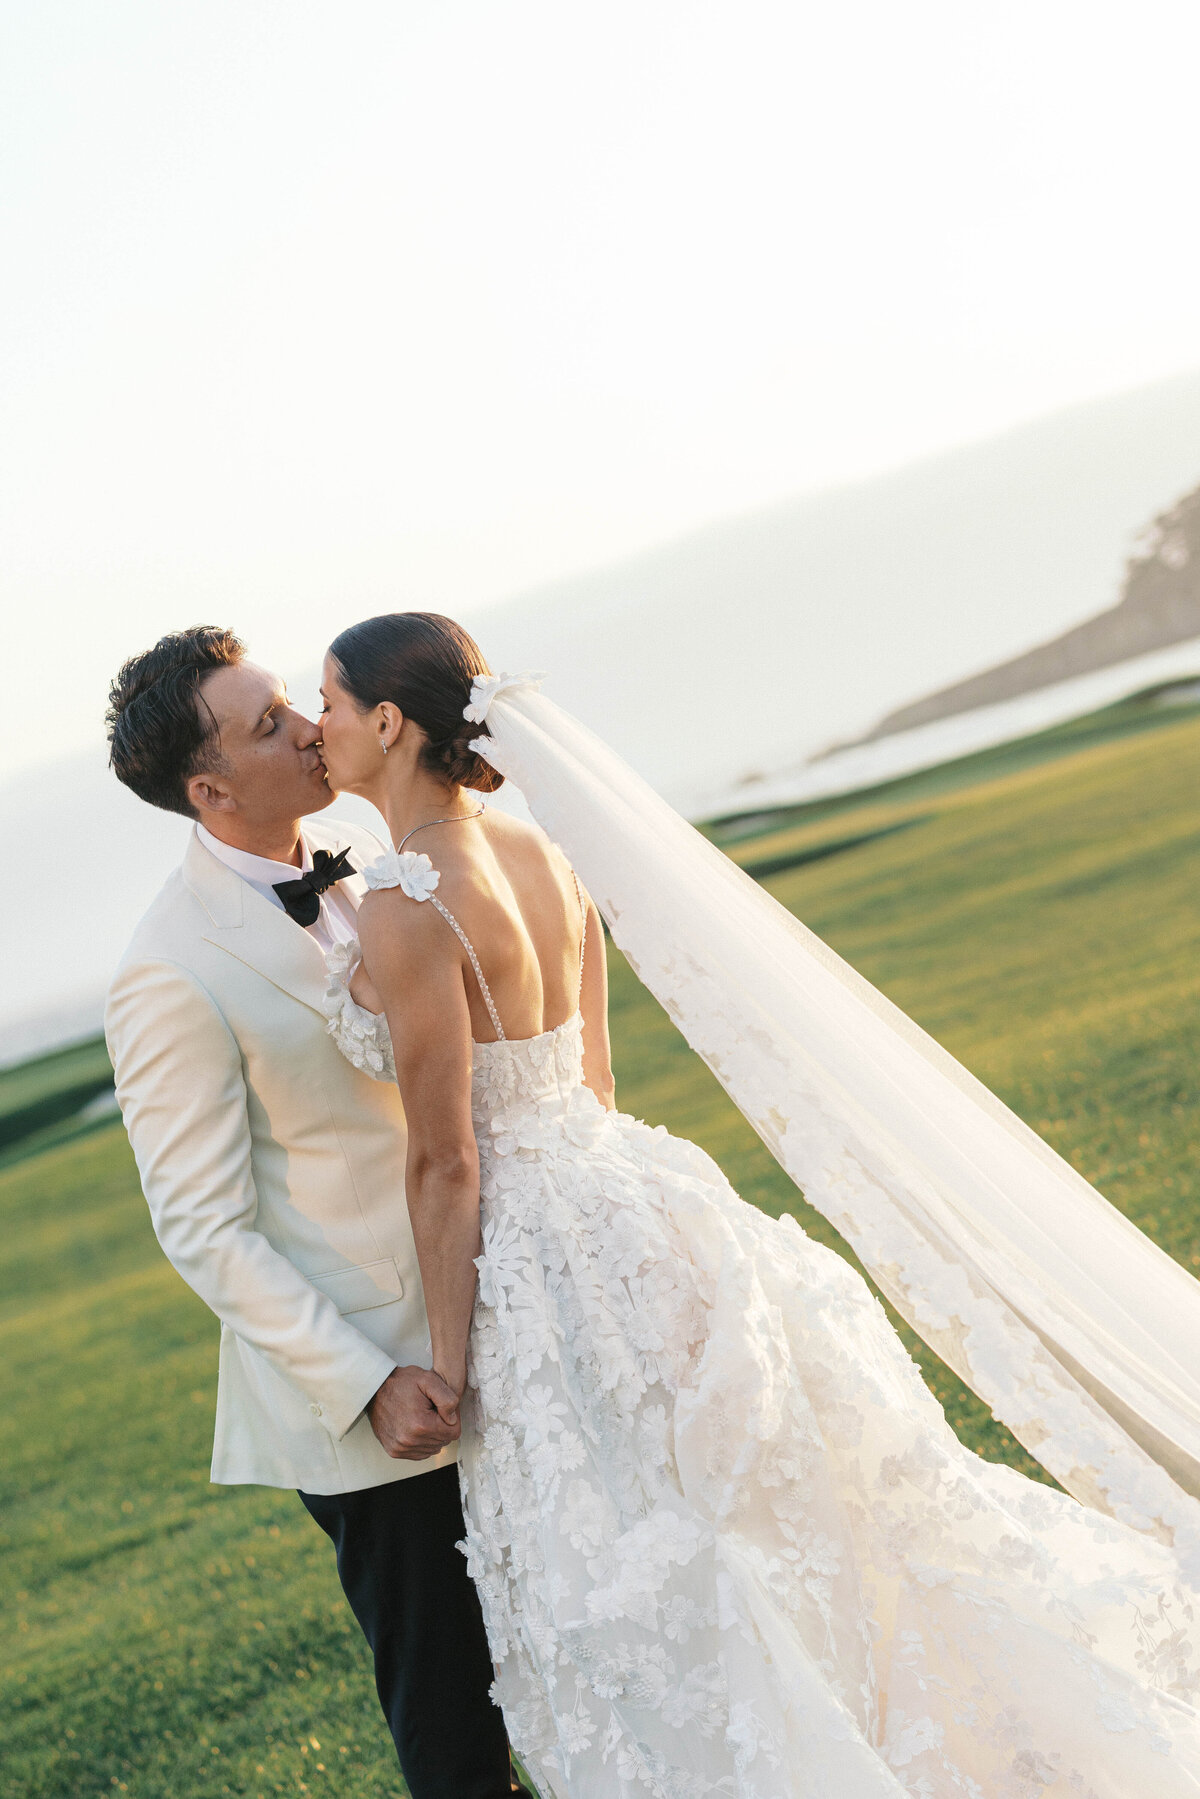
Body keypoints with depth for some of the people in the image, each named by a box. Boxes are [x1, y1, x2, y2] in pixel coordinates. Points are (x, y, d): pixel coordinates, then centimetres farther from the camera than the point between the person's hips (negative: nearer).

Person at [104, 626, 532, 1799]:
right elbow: (205, 1232, -16)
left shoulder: (362, 868, 2)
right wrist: (367, 1387, -19)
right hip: (362, 1378, -6)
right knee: (445, 1701, 12)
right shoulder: (170, 976, -20)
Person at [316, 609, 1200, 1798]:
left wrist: (449, 1367, -8)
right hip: (633, 1216, 8)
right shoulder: (540, 853, 5)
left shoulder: (407, 907, -19)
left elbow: (445, 1166, -16)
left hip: (541, 1263, -8)